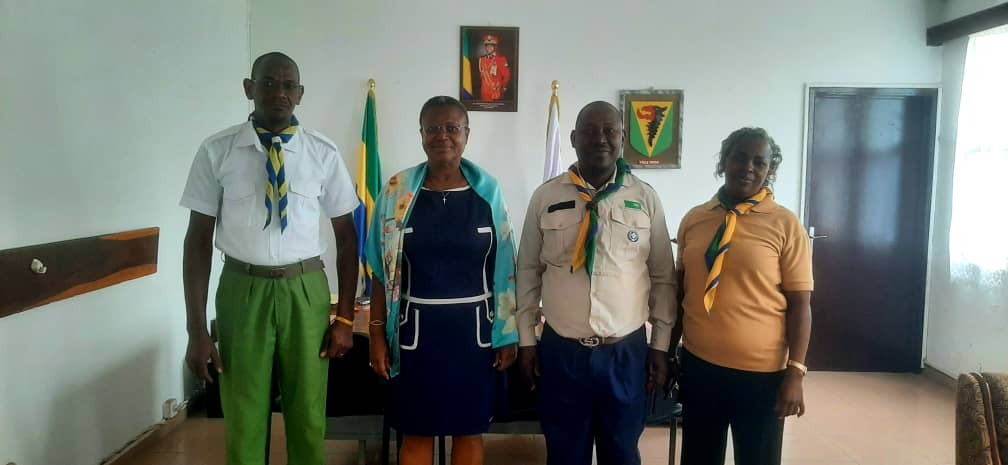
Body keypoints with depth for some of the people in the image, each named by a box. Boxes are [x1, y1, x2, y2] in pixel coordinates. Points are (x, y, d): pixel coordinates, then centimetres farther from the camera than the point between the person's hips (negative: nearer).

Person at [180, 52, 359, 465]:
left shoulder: (324, 153, -2)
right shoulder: (217, 151, -3)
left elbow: (346, 234, 2)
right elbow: (198, 238, -1)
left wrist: (345, 317, -1)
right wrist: (197, 329, -4)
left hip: (306, 290, 1)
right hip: (242, 290, 0)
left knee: (309, 417, 12)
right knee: (243, 419, 12)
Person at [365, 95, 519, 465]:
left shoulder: (488, 191, -2)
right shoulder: (398, 191, -3)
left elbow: (504, 270, 0)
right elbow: (383, 272, 1)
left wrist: (509, 335, 0)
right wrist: (377, 334, -1)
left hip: (474, 329, 1)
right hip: (417, 330, 0)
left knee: (470, 429, 14)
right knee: (417, 432, 12)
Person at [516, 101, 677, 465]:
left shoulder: (646, 198, -1)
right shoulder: (545, 197, -1)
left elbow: (664, 277, 4)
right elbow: (528, 272, 4)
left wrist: (661, 345, 4)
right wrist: (526, 340, 4)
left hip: (626, 352, 0)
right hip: (560, 350, 0)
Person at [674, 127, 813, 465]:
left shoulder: (785, 225, -6)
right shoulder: (693, 219, 3)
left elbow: (799, 304, -7)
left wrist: (795, 372, -12)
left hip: (761, 373, -3)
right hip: (697, 365, 3)